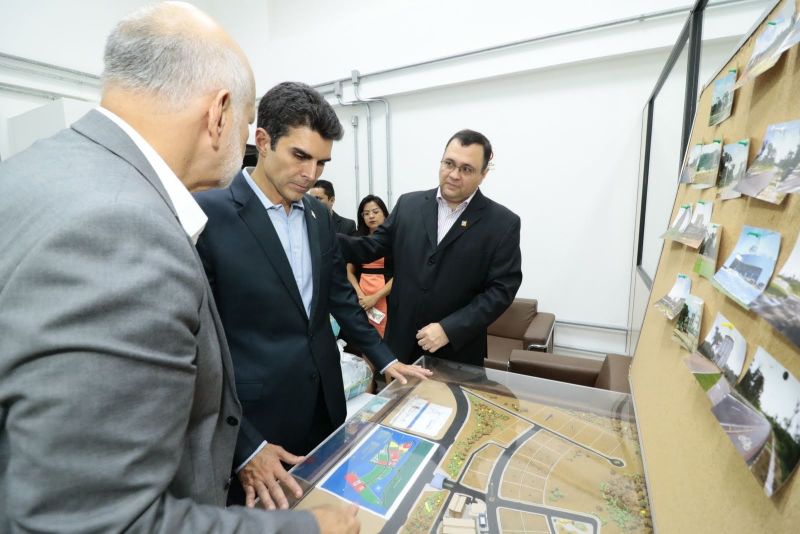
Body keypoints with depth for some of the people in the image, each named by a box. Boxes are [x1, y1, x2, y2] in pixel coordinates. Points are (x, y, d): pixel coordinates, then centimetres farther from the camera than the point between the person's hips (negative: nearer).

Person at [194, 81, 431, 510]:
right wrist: (244, 446, -16)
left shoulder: (319, 214, 3)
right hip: (256, 419, -5)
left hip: (325, 402, 6)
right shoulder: (206, 214, -17)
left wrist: (384, 358, 8)